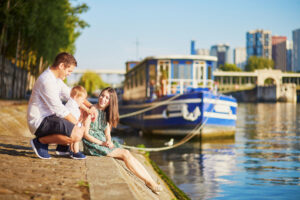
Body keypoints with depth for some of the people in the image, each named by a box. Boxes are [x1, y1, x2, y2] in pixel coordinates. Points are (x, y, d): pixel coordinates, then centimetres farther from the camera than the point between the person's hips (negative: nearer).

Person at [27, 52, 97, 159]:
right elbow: (59, 109, -22)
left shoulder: (56, 79, 11)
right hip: (39, 122, -11)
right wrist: (77, 125, -14)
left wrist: (90, 106, 3)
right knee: (76, 135, -28)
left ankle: (62, 147, 15)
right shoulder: (47, 81, -22)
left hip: (47, 117, 11)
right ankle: (40, 141, -9)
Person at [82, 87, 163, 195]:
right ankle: (149, 182, -15)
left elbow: (107, 133, 14)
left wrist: (109, 141, -8)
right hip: (92, 144, -7)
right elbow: (85, 134, -12)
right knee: (125, 154, -20)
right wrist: (102, 143, -18)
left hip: (104, 142, 7)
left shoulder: (106, 113, 14)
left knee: (128, 155, -15)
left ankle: (151, 181, -19)